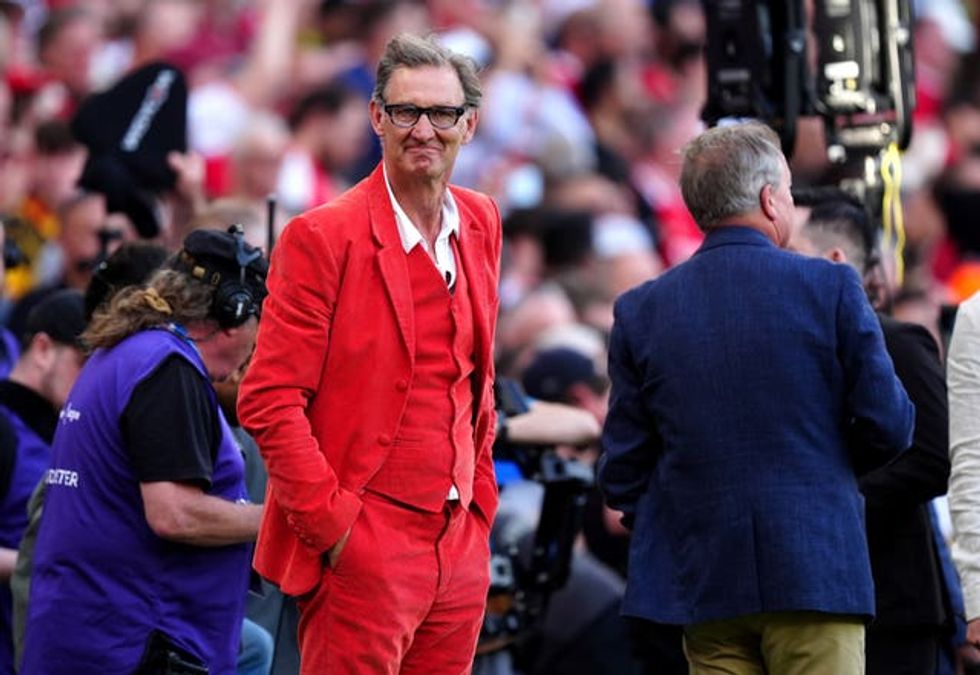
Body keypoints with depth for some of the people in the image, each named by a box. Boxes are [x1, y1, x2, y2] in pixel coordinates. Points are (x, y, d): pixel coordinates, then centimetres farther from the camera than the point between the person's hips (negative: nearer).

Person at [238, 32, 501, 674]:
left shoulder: (481, 224, 11)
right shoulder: (323, 237, -9)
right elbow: (268, 401, -11)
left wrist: (480, 496, 15)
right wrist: (334, 524, -14)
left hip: (461, 544, 6)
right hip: (362, 552, -6)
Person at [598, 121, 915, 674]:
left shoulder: (640, 311, 3)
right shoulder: (832, 288, -5)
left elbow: (623, 469, 4)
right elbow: (889, 429, -3)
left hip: (701, 581, 3)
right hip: (816, 574, -3)